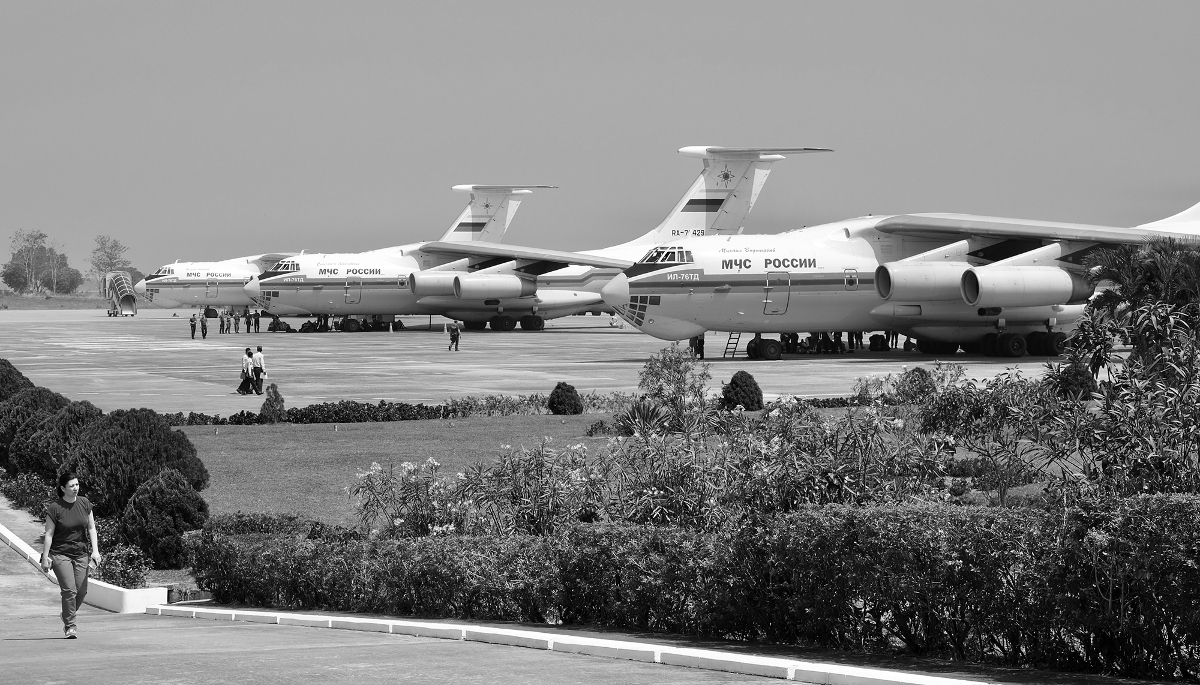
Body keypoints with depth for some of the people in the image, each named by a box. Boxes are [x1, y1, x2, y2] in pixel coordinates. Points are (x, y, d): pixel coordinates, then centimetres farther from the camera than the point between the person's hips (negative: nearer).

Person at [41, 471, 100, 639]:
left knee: (82, 591, 2)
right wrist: (45, 557, -8)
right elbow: (48, 534, -7)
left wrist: (95, 550, 1)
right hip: (60, 554, -4)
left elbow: (91, 528, 9)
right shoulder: (54, 508, -10)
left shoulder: (84, 503, 3)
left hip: (80, 554, 5)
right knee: (69, 590, -13)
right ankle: (69, 626, -2)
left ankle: (67, 616, 29)